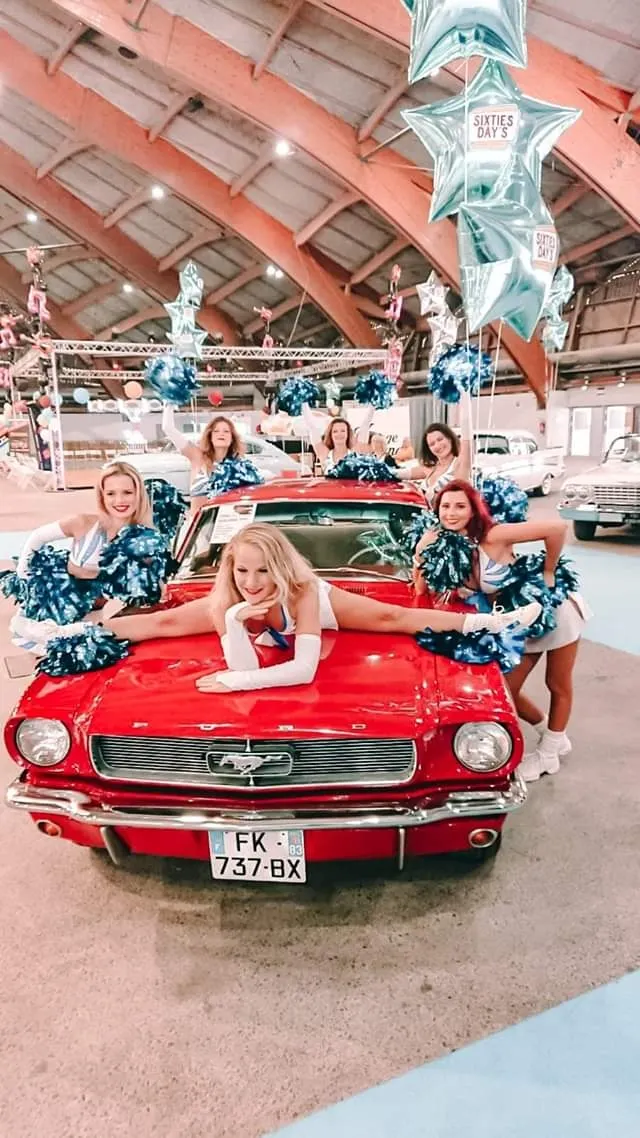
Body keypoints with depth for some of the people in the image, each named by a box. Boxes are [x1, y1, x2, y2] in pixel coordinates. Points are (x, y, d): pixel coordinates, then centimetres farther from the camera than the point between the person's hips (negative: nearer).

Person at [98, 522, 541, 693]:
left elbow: (305, 670, -51)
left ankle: (491, 621, 2)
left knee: (393, 618, -8)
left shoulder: (303, 589, -45)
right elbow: (243, 666, -41)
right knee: (165, 622, 10)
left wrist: (234, 682, -53)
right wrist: (233, 619, -57)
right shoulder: (224, 597, -39)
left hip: (317, 600, -1)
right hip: (236, 610, 2)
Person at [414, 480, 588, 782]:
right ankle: (552, 735, 36)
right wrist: (422, 554, -22)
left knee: (558, 686, 12)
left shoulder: (493, 536, -29)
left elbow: (557, 527, -33)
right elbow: (422, 591, -10)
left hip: (554, 608, -6)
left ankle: (549, 753, 34)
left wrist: (548, 572, -23)